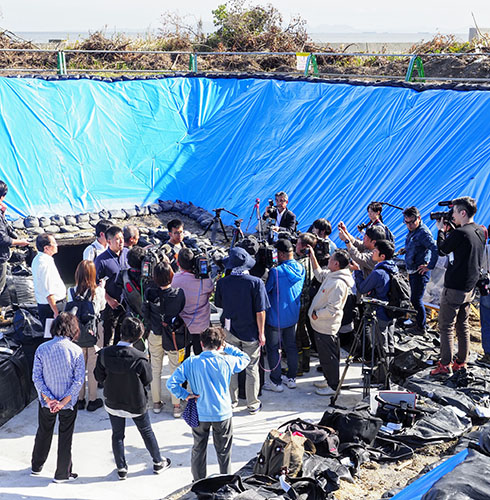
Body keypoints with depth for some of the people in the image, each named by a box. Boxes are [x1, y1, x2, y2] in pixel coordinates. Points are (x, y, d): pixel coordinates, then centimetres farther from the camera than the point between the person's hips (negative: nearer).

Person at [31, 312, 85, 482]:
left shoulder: (42, 349, -10)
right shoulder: (76, 350, -16)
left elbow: (36, 377, -11)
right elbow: (79, 380, -17)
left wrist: (49, 399, -11)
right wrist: (63, 402, -14)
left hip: (46, 401, 2)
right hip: (68, 401, -2)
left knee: (43, 432, 23)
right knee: (65, 437, 13)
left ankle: (36, 467, 39)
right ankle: (62, 474, 24)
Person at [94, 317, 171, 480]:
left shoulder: (104, 354, -20)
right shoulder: (139, 358, -27)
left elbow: (99, 376, -7)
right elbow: (147, 380, -12)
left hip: (113, 403, 2)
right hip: (136, 404, -1)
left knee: (117, 435, 21)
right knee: (147, 432, 21)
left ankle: (121, 469, 31)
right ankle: (158, 462, 37)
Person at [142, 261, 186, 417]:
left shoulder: (149, 293, -15)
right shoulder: (179, 293, -18)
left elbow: (145, 313, -5)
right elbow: (182, 310, -6)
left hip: (155, 335, 1)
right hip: (174, 335, -1)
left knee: (155, 370, 16)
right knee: (175, 370, 10)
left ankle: (156, 403, 26)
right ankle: (176, 406, 14)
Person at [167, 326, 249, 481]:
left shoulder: (191, 362, -13)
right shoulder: (226, 361, -13)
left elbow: (171, 383, -17)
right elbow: (245, 359, 8)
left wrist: (185, 395, -5)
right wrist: (227, 347, 6)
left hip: (200, 414, 1)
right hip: (223, 413, 0)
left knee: (198, 449, 20)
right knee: (224, 450, 18)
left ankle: (198, 481, 32)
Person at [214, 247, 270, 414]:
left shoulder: (222, 283, -10)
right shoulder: (255, 282, -17)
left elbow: (219, 304, 5)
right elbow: (260, 311, -15)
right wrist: (261, 333, -5)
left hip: (229, 331, 2)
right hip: (250, 332, -2)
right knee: (252, 369, 10)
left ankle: (231, 401, 29)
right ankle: (253, 405, 19)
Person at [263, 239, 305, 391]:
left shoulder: (276, 272, -23)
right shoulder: (301, 269, -3)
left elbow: (266, 290, -10)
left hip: (276, 317, -6)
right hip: (293, 316, 6)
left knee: (273, 349, 7)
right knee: (291, 347, 18)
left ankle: (276, 382, 13)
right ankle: (292, 378, 27)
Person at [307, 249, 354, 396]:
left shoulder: (338, 283, -28)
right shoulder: (331, 275, 3)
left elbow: (332, 309, -28)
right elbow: (319, 274, 26)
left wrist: (316, 315, -16)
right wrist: (312, 257, 19)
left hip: (326, 328, -10)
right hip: (321, 325, 10)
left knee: (328, 356, 4)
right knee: (325, 355, 23)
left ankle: (333, 386, 17)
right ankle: (329, 380, 38)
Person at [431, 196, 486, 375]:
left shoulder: (460, 233, -21)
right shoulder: (480, 232, 6)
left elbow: (442, 250, -7)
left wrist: (441, 230, 6)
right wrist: (449, 230, 13)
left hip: (454, 288, -8)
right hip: (470, 288, 9)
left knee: (446, 327, -1)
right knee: (463, 326, 16)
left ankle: (445, 365, 2)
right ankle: (461, 363, 22)